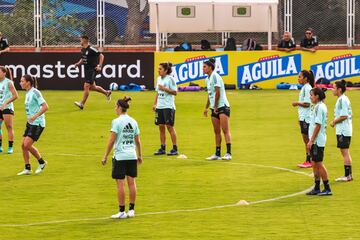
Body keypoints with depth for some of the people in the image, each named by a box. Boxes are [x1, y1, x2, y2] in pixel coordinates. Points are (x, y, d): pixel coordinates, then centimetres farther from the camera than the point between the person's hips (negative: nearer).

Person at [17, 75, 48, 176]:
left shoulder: (35, 92, -16)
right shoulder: (28, 93, 11)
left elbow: (45, 107, -21)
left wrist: (35, 116, -27)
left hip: (37, 123, -9)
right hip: (30, 123, 9)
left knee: (27, 145, -13)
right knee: (23, 145, 4)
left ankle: (42, 162, 5)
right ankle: (27, 169, 11)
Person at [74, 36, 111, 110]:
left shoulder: (91, 49, -16)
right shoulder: (83, 50, 10)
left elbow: (101, 56, -13)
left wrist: (99, 66, -20)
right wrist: (78, 63, 7)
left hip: (92, 70, -10)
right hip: (87, 70, 10)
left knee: (86, 86, -14)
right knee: (92, 87, 16)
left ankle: (82, 104, -14)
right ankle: (106, 93, 36)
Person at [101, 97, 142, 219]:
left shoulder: (117, 122, -10)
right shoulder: (133, 122, 7)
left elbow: (111, 141, -11)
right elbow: (137, 141, 12)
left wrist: (105, 156, -5)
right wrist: (139, 156, 23)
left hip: (120, 156, -6)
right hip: (132, 156, 6)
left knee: (120, 184, -2)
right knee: (131, 182, 8)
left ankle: (122, 211, 0)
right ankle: (131, 210, 11)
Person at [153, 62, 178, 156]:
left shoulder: (170, 79, -8)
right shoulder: (159, 79, 12)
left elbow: (175, 92, -10)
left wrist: (164, 89, -18)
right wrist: (155, 104, 14)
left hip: (168, 106, -7)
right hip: (160, 106, 7)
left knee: (169, 126, -7)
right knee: (161, 126, 6)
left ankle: (175, 149, -1)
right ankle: (162, 148, 12)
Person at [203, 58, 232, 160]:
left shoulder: (215, 76, -12)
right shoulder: (208, 79, 16)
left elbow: (217, 93, -16)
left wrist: (216, 106, -14)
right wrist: (206, 107, 22)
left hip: (222, 106, -9)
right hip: (214, 108, 9)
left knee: (225, 130, -12)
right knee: (217, 132, 9)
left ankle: (228, 153, -16)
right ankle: (217, 154, 12)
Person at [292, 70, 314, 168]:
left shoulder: (307, 88, -16)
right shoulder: (304, 88, 14)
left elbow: (307, 104, -21)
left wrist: (297, 103, -9)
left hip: (307, 118, -10)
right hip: (303, 117, 10)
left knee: (307, 139, -5)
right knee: (306, 140, 12)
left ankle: (309, 161, -2)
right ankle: (308, 160, 17)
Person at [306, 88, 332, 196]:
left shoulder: (320, 108, -17)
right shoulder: (317, 107, 14)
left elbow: (318, 126, -20)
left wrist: (311, 141, -20)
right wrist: (311, 141, 20)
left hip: (317, 141, -10)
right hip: (315, 141, 10)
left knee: (318, 164, -6)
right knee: (314, 164, 12)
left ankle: (327, 189, -2)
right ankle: (317, 188, 18)